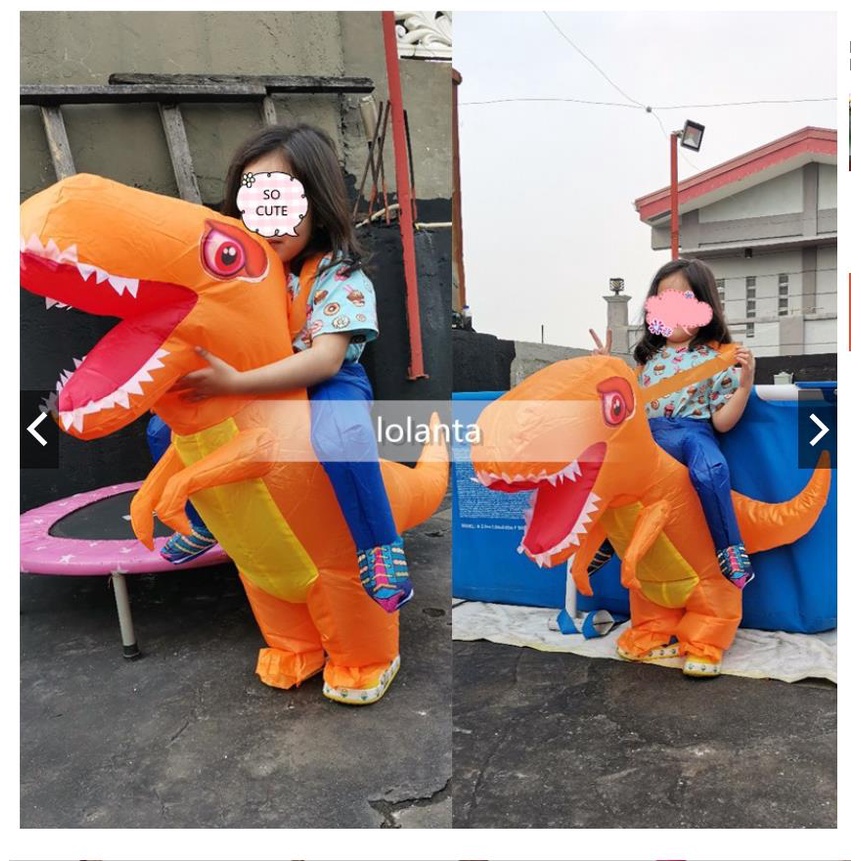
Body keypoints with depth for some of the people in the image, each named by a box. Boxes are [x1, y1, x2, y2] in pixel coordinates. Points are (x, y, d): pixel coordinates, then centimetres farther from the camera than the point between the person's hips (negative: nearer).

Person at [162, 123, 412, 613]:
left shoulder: (340, 278, -19)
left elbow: (324, 360, -30)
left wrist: (235, 383, -38)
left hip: (326, 387, -6)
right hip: (255, 389, 7)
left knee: (337, 439, -39)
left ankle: (381, 545, -17)